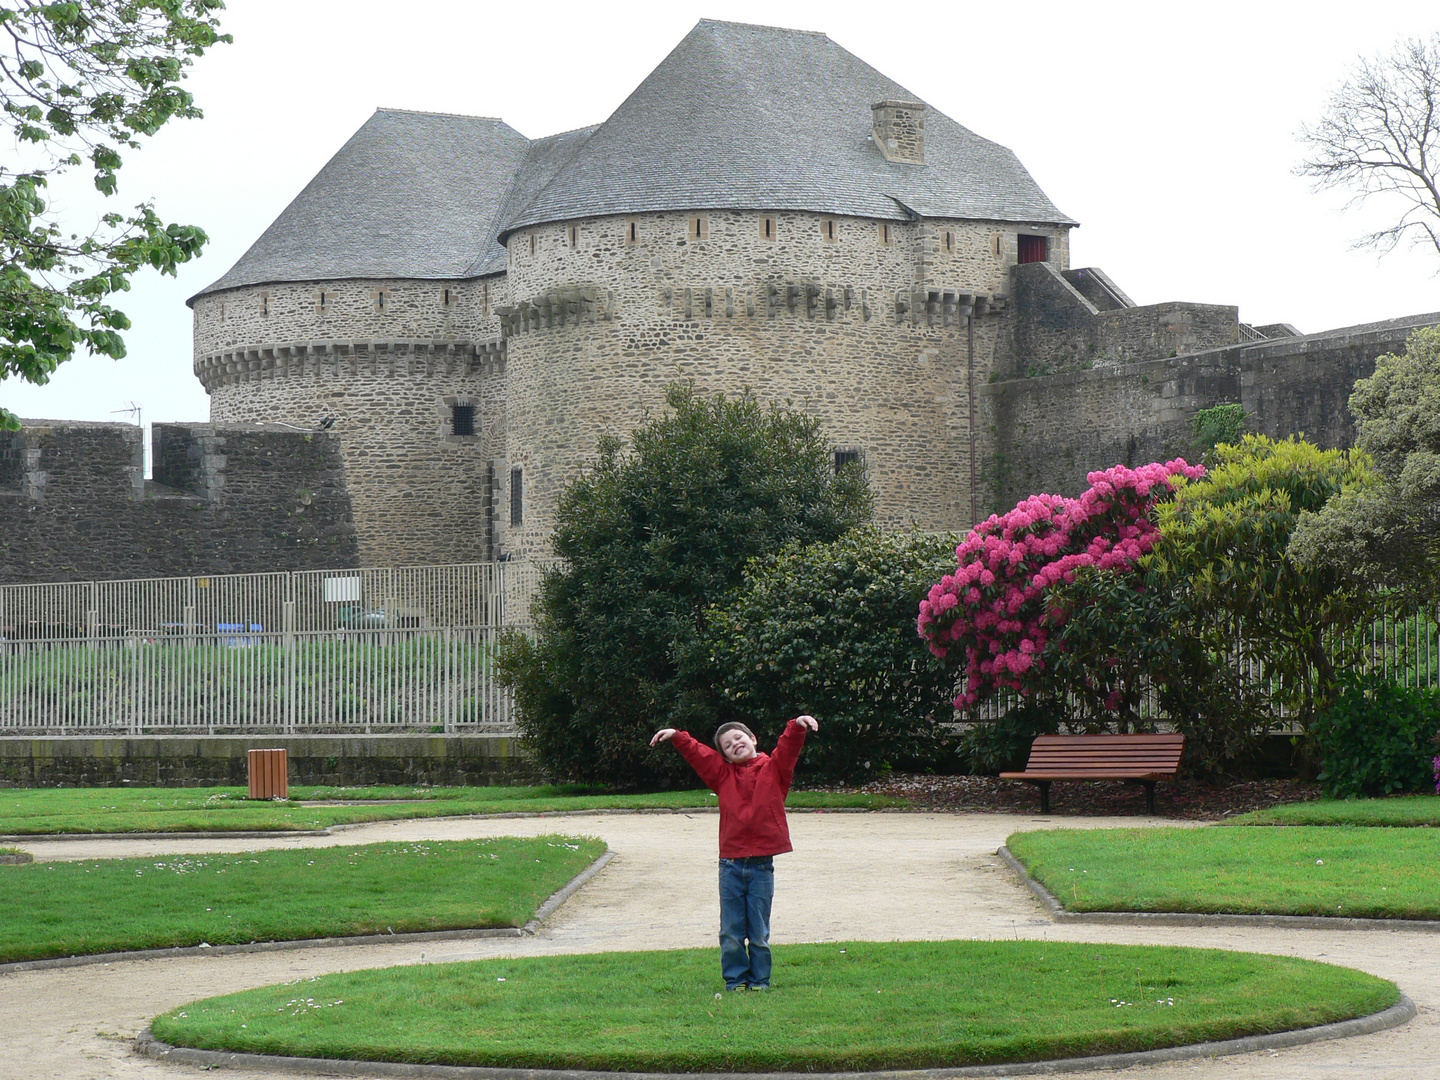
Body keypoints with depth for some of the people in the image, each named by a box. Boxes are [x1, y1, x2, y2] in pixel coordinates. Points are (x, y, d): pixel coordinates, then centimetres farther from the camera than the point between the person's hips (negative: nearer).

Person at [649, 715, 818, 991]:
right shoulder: (723, 773, 12)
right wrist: (677, 737, -5)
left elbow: (788, 747, -8)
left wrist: (797, 727, -26)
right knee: (731, 931, 4)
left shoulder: (773, 768, 6)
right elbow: (697, 753, 8)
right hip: (731, 862, 2)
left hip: (762, 864, -2)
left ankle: (760, 980, 17)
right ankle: (736, 979, 15)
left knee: (759, 931, 6)